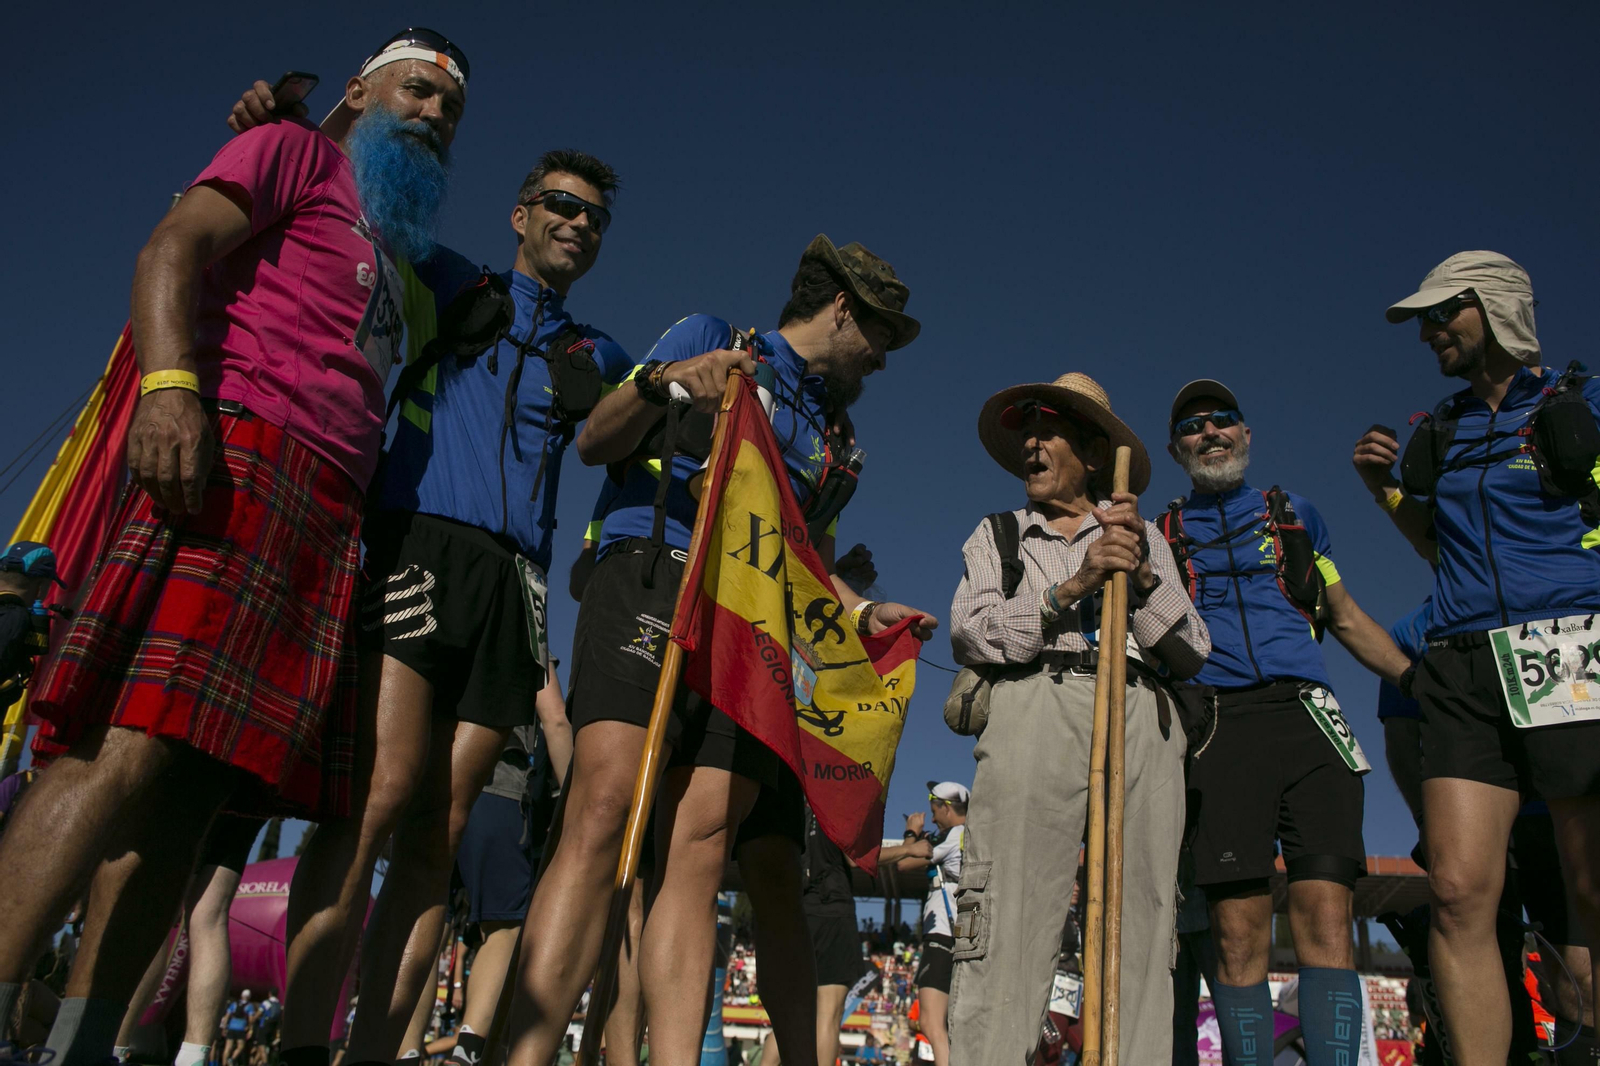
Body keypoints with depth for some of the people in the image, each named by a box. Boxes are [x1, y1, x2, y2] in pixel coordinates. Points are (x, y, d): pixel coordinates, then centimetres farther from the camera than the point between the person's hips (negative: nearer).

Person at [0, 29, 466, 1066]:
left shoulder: (387, 247, 33)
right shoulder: (297, 154, 12)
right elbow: (173, 249, -3)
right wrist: (169, 380, -20)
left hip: (327, 516, 8)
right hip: (235, 454, -7)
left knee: (195, 781, 0)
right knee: (137, 750, -20)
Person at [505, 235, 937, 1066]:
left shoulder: (833, 439, 30)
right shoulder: (710, 336, 14)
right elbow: (595, 442, 5)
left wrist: (864, 613, 14)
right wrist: (662, 381, -13)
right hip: (651, 577, -5)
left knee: (699, 847, -7)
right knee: (605, 812, -21)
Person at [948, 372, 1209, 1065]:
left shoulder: (1143, 534, 25)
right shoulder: (997, 535, 23)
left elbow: (1191, 654, 13)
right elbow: (969, 635, 4)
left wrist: (1141, 574, -2)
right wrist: (1072, 586, -6)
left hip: (1142, 721, 2)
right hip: (1035, 707, -1)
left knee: (1141, 938, -4)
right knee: (1008, 931, -13)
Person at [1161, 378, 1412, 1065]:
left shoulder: (1294, 514, 23)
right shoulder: (1160, 536, 19)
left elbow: (1349, 621, 23)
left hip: (1307, 720, 1)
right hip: (1217, 726, -1)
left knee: (1327, 917, -11)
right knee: (1238, 931, -7)